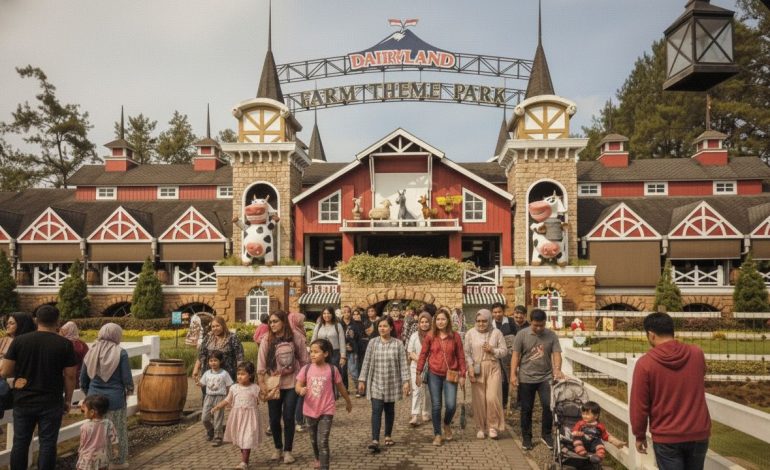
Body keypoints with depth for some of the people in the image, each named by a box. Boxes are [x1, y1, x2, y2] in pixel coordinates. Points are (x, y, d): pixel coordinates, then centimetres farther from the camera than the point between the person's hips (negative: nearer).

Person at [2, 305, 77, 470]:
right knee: (47, 443, 6)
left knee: (20, 442, 13)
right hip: (51, 403, -2)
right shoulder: (65, 344, -8)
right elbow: (70, 376, -5)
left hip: (23, 401, 2)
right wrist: (68, 400, 7)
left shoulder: (19, 340, -4)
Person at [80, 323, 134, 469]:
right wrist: (130, 389, 10)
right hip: (115, 398, -4)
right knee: (118, 431, 9)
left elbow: (83, 380, 9)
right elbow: (126, 379, -10)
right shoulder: (120, 353, -11)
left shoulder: (91, 352, 2)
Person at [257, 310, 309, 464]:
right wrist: (262, 384, -7)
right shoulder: (267, 340, -4)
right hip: (273, 384, 1)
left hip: (291, 383, -1)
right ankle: (278, 448, 30)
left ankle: (288, 450, 17)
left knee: (288, 417, 1)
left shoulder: (296, 337, -6)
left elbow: (304, 360, 1)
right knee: (274, 418, 8)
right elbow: (261, 364, -3)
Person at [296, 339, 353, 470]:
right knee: (314, 439, 22)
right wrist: (301, 390, -29)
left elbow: (341, 387, 4)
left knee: (323, 442, -10)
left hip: (326, 411, -3)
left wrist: (348, 402, 16)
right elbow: (298, 386, -4)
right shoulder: (306, 369, -7)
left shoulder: (332, 370, -10)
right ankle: (318, 459, 48)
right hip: (310, 410, 3)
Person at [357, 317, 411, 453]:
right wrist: (362, 380, 0)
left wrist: (406, 381, -9)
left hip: (392, 383, 1)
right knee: (376, 410, -9)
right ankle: (375, 441, -12)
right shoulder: (372, 342, -1)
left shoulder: (398, 344, -3)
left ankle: (388, 436, 29)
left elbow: (403, 364, -3)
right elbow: (366, 362, 1)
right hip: (376, 383, 0)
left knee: (389, 410, 12)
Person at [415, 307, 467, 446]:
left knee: (451, 405, -8)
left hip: (450, 375, 0)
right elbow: (423, 355, 3)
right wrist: (419, 373, -1)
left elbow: (460, 357, 2)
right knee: (436, 405, 4)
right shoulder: (430, 336, -1)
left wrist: (462, 375, -1)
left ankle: (447, 424, 24)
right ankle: (437, 434, 18)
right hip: (434, 375, 0)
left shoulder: (455, 336, -1)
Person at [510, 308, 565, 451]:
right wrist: (513, 374, -9)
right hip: (526, 378, -1)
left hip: (546, 377, 1)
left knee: (549, 405, -8)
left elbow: (556, 354, -6)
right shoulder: (522, 335, -4)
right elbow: (516, 355, -3)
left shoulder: (551, 336, 0)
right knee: (526, 409, 7)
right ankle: (526, 437, 21)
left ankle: (546, 434, 12)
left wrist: (557, 369, -25)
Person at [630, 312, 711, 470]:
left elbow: (639, 405, -11)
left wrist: (640, 435, 3)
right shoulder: (697, 353, -4)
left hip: (667, 437, -4)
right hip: (698, 433, 4)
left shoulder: (645, 363, -16)